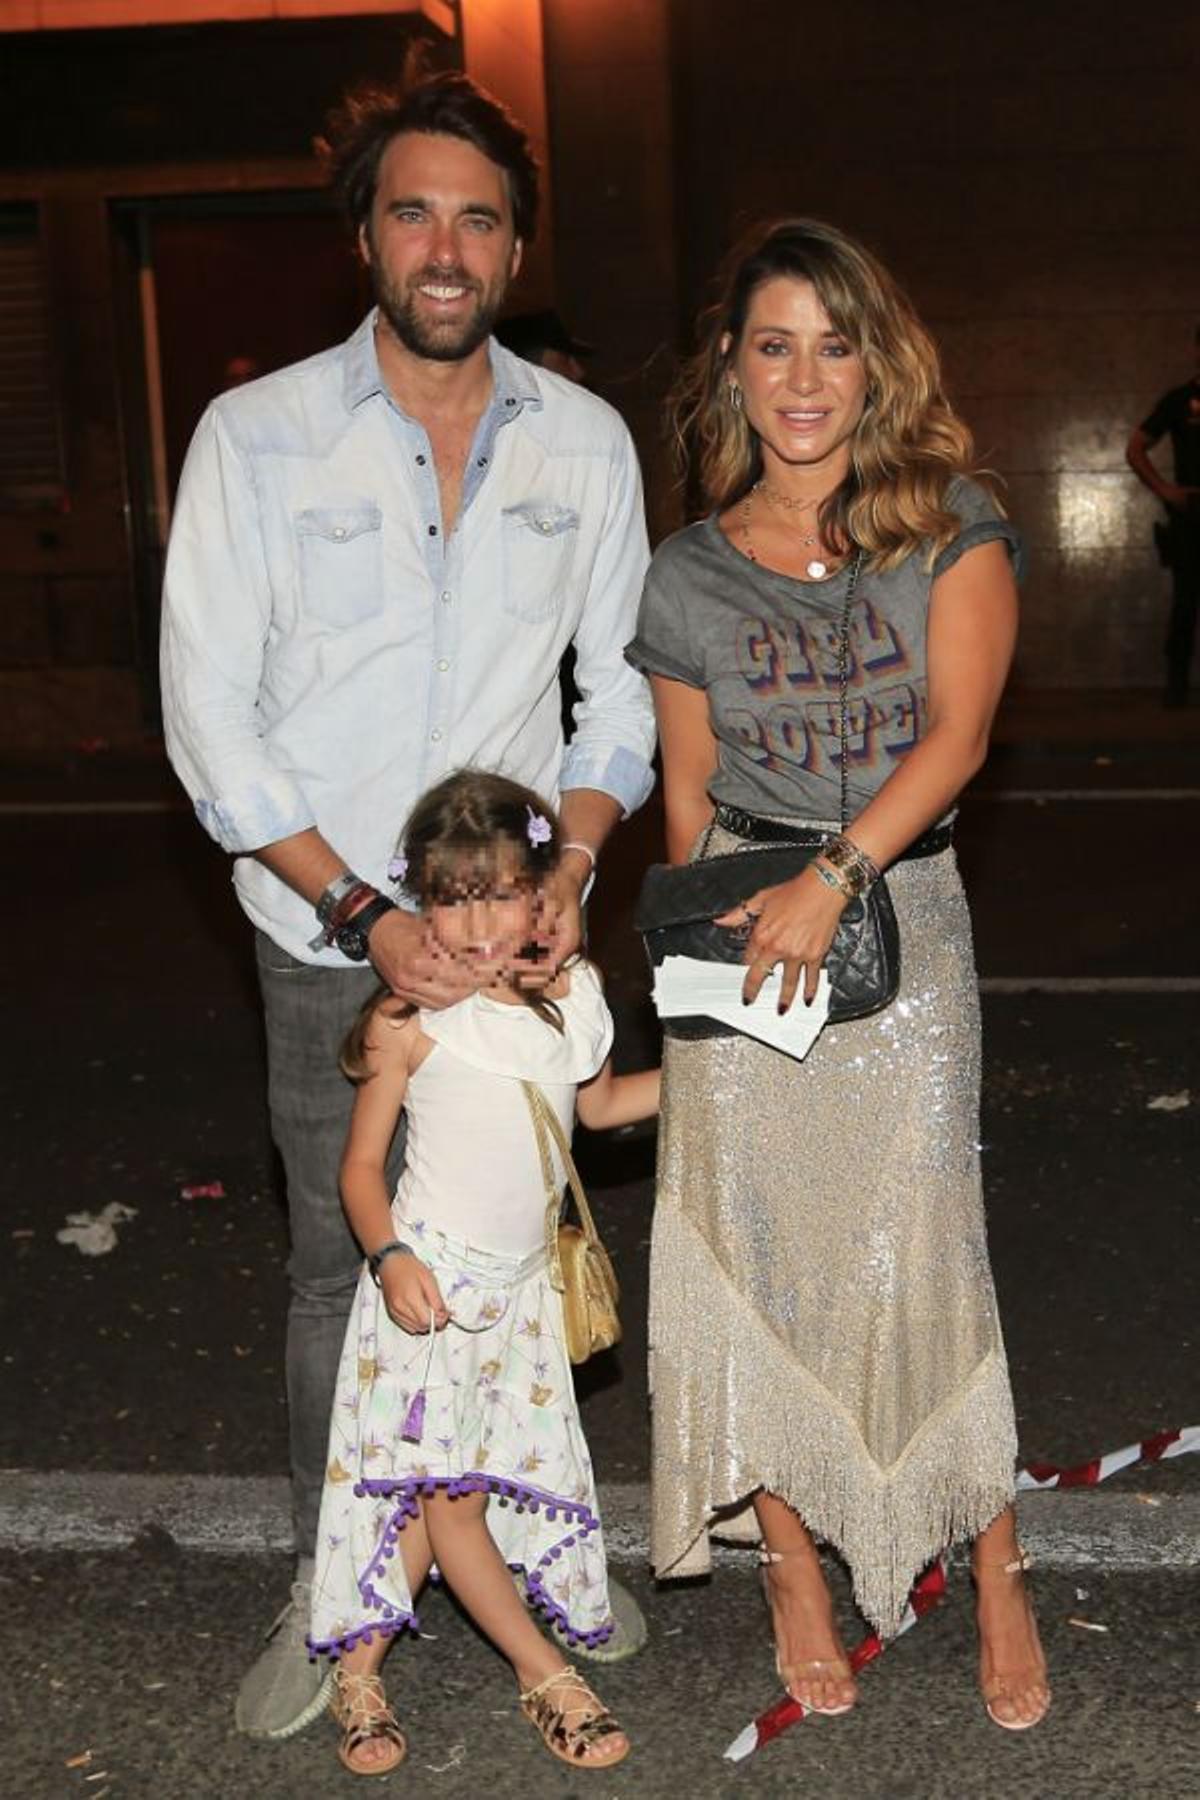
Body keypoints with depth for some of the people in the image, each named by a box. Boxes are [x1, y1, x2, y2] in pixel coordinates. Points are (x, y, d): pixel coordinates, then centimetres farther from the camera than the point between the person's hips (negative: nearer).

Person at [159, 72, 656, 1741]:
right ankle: (329, 1584, 26)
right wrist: (364, 913, -15)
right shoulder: (257, 436, -6)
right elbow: (210, 716, -8)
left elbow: (622, 682, 8)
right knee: (340, 1268, 9)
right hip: (331, 942, -1)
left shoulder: (585, 441, 2)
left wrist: (571, 865, -9)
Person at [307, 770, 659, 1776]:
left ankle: (361, 1665, 23)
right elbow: (362, 1164, -8)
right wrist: (391, 1259, -22)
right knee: (447, 1489, -3)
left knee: (446, 1483, 8)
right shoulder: (412, 1020, -16)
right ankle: (543, 1672, 14)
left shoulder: (573, 994, -1)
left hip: (521, 1285, 5)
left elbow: (600, 1103, 20)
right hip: (431, 1281, -5)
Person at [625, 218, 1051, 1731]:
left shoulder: (951, 525, 0)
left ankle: (997, 1578, 19)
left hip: (900, 913, -1)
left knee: (924, 1252, 0)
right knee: (757, 1257, 5)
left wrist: (833, 881, -20)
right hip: (741, 927, 1)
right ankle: (796, 1576, 23)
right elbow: (686, 794, 9)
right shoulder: (687, 577, 4)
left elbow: (957, 733, -10)